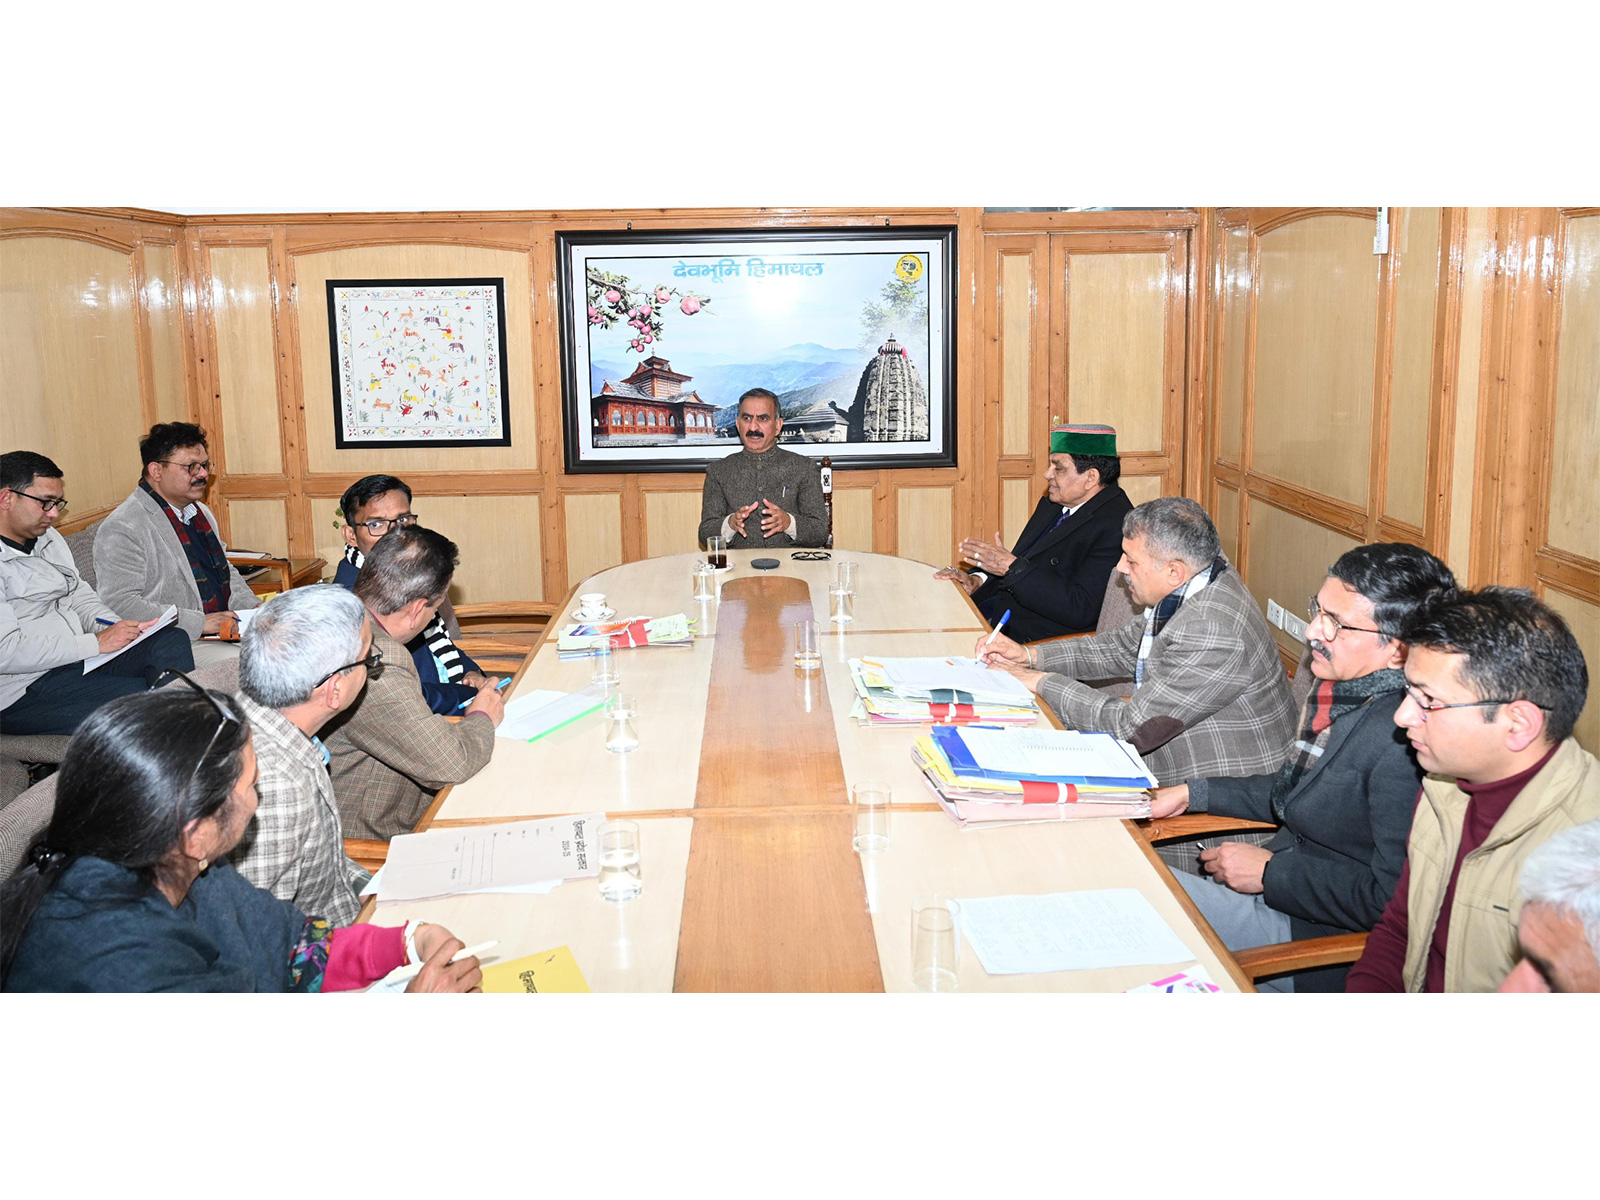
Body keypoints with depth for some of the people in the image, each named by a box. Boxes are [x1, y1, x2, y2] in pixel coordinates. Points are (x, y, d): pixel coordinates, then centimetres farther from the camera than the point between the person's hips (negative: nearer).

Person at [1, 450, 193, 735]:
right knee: (146, 697, -26)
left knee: (172, 641, -14)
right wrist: (96, 643, -20)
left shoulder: (48, 538, 15)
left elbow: (80, 596, 20)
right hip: (25, 692, -9)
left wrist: (120, 628, -2)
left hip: (81, 658, 9)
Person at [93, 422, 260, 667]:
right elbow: (120, 604, -19)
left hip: (227, 631, 9)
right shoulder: (121, 530, -11)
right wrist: (200, 623, -23)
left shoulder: (202, 513, 19)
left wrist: (253, 608, 8)